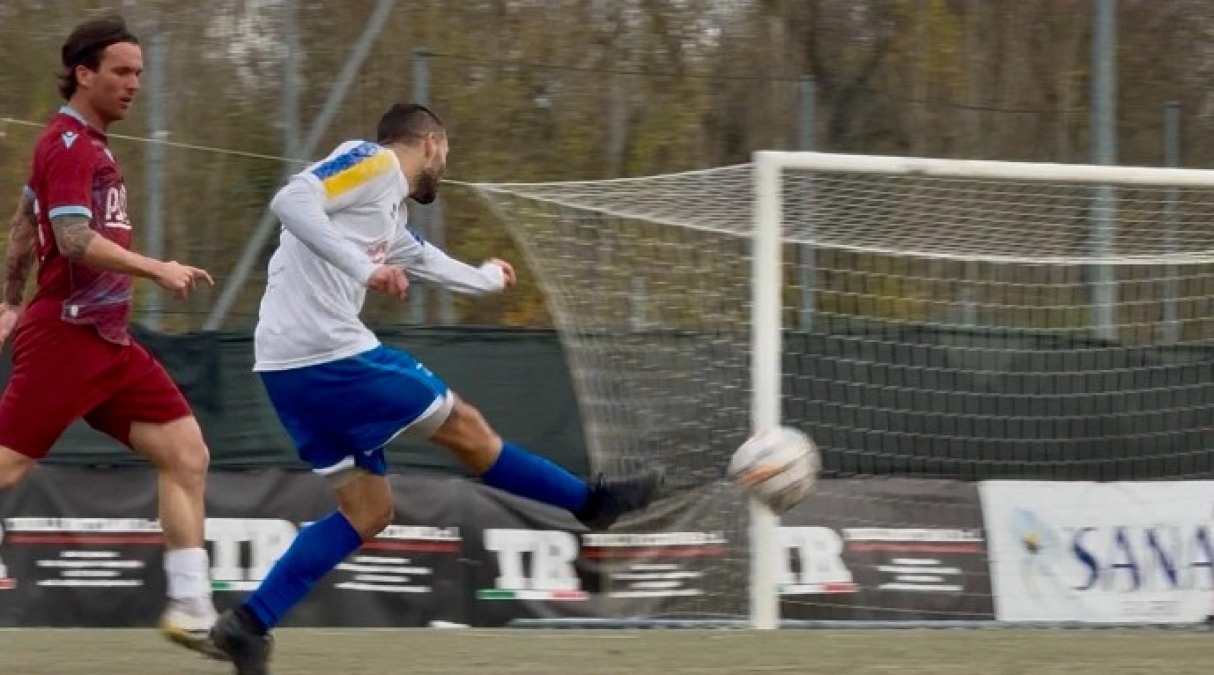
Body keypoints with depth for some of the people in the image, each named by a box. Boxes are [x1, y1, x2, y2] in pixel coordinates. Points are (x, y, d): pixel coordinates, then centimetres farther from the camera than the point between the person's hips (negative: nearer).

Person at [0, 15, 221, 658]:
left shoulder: (87, 143, 17)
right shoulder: (68, 143, -12)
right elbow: (75, 240, -24)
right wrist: (157, 270, -22)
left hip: (107, 340, 10)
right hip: (65, 335, -10)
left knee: (187, 454, 2)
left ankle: (191, 610, 2)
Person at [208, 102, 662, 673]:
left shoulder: (389, 216, 23)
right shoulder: (374, 162, -5)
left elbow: (428, 263, 41)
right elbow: (292, 200, -20)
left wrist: (486, 278, 61)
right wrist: (364, 267, -28)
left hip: (290, 367, 10)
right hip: (327, 350, -10)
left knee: (368, 510, 10)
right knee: (463, 426, 4)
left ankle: (249, 624, 2)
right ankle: (593, 502, 19)